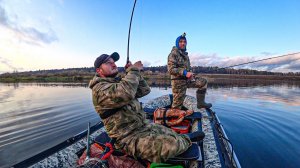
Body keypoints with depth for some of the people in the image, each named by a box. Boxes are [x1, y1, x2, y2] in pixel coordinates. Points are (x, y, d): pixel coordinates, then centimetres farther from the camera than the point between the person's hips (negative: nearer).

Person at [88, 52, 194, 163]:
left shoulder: (119, 82, 13)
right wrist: (133, 70, -18)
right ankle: (186, 141, 9)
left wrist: (134, 72, -2)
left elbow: (144, 90, 10)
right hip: (130, 138, -8)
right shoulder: (99, 88, -14)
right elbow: (126, 94, -34)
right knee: (172, 145, -18)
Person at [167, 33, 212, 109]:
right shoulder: (173, 54, -10)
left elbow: (188, 67, 23)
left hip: (187, 79, 8)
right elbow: (171, 69, -20)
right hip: (178, 80, -8)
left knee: (203, 82, 5)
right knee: (177, 104, -2)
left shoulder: (185, 54, 16)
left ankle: (200, 103, 12)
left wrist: (190, 73, 0)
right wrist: (185, 73, -26)